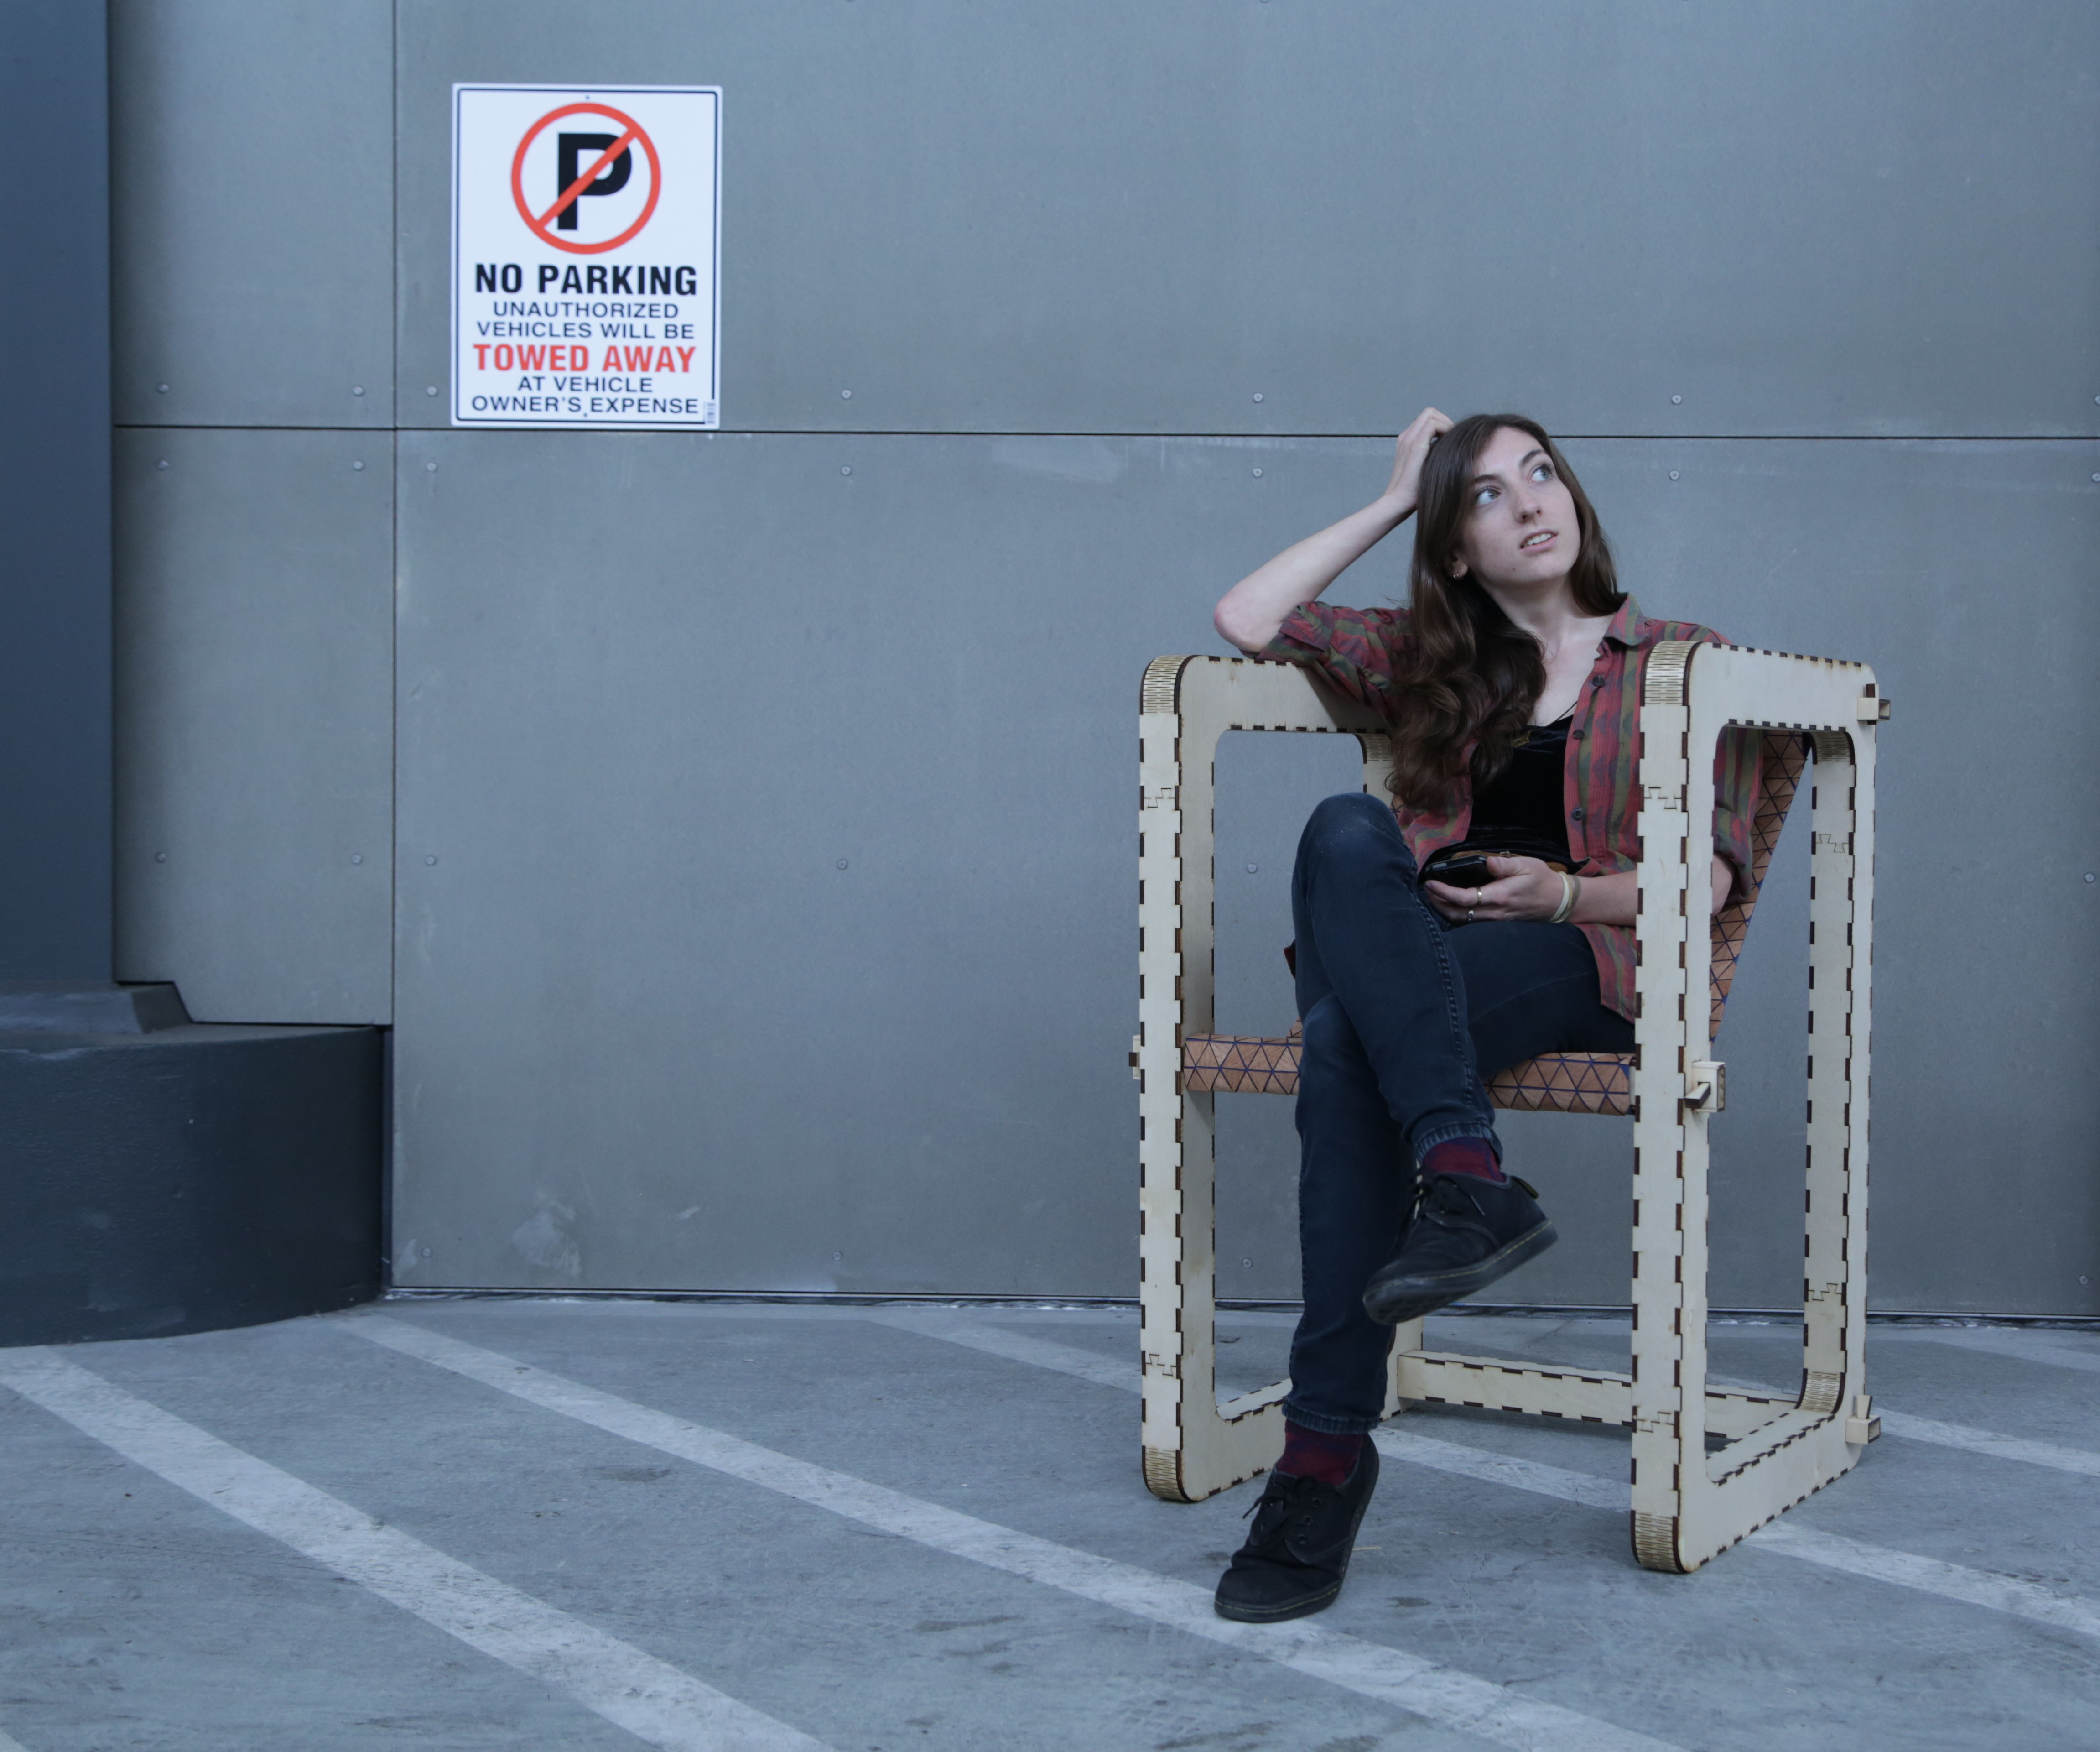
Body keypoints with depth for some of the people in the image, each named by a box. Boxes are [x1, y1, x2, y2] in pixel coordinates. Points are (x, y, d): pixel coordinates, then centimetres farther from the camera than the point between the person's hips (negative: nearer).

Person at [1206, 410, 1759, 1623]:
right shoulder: (1427, 660, 25)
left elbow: (1713, 875, 5)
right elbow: (1249, 621, 15)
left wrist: (1563, 893, -13)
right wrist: (1394, 501, 19)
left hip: (1589, 965, -3)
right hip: (1411, 961, 4)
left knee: (1345, 1044, -34)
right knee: (1348, 831, -34)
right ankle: (1470, 1180, -46)